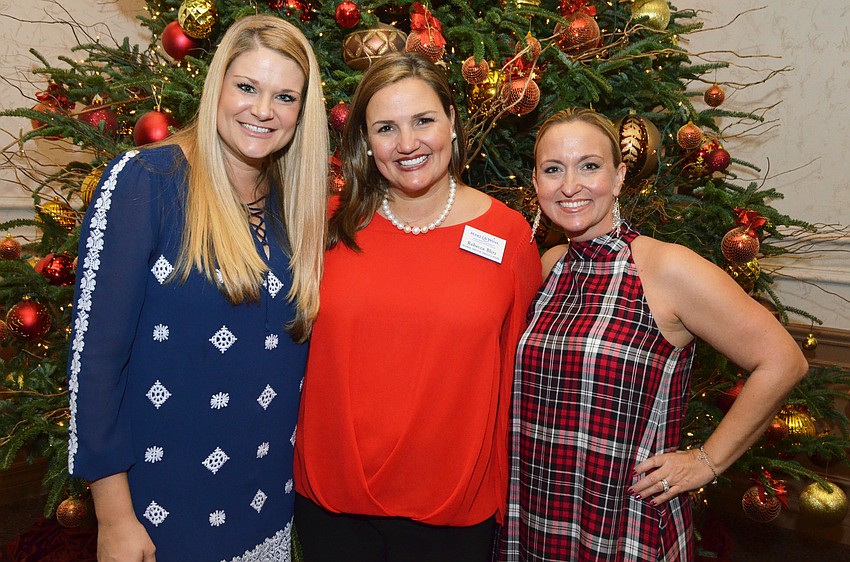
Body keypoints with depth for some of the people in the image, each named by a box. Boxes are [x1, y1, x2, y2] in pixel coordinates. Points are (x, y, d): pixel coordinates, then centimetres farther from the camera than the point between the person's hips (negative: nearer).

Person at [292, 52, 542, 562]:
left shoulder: (509, 234, -6)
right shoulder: (340, 228, -2)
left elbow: (518, 376, 1)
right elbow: (303, 345, 9)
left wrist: (506, 497, 5)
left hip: (453, 510, -1)